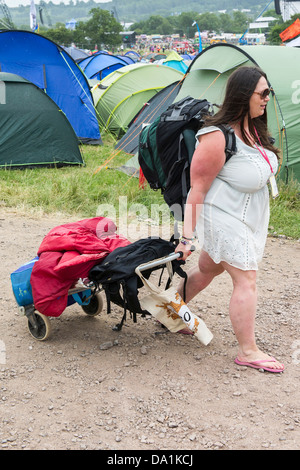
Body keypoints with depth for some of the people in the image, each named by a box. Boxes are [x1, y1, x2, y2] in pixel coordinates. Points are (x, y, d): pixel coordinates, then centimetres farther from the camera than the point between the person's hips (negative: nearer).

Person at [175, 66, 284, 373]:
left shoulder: (252, 128, 6)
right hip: (225, 218, -9)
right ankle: (248, 352, 7)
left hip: (247, 218, 9)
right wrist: (187, 236, -22)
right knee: (245, 281, -4)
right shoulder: (218, 137, -23)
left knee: (208, 269, 20)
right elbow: (197, 189, -21)